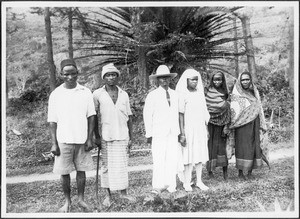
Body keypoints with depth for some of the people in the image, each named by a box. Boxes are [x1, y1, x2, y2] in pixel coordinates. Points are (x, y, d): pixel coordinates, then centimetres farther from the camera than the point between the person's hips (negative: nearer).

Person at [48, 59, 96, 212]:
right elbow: (52, 121, 1)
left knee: (81, 170, 9)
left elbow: (91, 117, 3)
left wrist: (89, 139, -2)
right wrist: (54, 143, -4)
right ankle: (67, 201, 22)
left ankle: (81, 199, 25)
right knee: (64, 172, 5)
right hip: (63, 140, 0)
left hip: (82, 140, 1)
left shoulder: (85, 92, 2)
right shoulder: (55, 94, 0)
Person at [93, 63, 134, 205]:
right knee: (107, 165, 5)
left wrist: (130, 137, 7)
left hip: (122, 136, 2)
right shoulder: (97, 94, -1)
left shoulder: (124, 94, 7)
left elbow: (129, 117, 10)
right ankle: (108, 195, 15)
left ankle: (124, 193, 16)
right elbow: (94, 117, 2)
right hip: (106, 137, -2)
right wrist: (96, 136, -2)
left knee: (122, 165, 5)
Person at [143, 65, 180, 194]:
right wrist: (149, 134, -4)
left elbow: (178, 114, 13)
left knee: (173, 160, 2)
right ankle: (158, 186, 2)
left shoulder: (175, 95, 12)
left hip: (173, 133, 4)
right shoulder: (152, 95, -1)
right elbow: (147, 116, -1)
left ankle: (170, 185, 11)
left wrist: (179, 132, 10)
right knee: (159, 160, -8)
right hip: (158, 133, -4)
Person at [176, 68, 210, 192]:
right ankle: (187, 182, 8)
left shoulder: (200, 93, 10)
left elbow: (204, 113, 15)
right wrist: (182, 133, -14)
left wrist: (206, 129, 14)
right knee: (188, 155, -2)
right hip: (188, 128, -5)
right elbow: (180, 114, -10)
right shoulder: (182, 95, -7)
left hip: (200, 128, 6)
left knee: (200, 155, 7)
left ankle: (199, 181, 16)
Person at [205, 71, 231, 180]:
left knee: (222, 146, 0)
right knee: (210, 145, 1)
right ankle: (210, 169, 12)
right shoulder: (207, 93, 0)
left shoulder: (225, 94, 6)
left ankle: (225, 171, 7)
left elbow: (228, 111, 4)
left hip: (221, 124, 1)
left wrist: (226, 125, -3)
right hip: (210, 123, -1)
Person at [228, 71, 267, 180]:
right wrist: (232, 125, -17)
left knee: (254, 146, 4)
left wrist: (263, 125, 11)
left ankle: (250, 171, 15)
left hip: (253, 124, 5)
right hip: (242, 125, -4)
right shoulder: (236, 93, -3)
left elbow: (259, 108, 14)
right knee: (242, 147, -3)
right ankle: (240, 172, 7)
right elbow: (233, 110, -9)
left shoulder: (254, 92, 11)